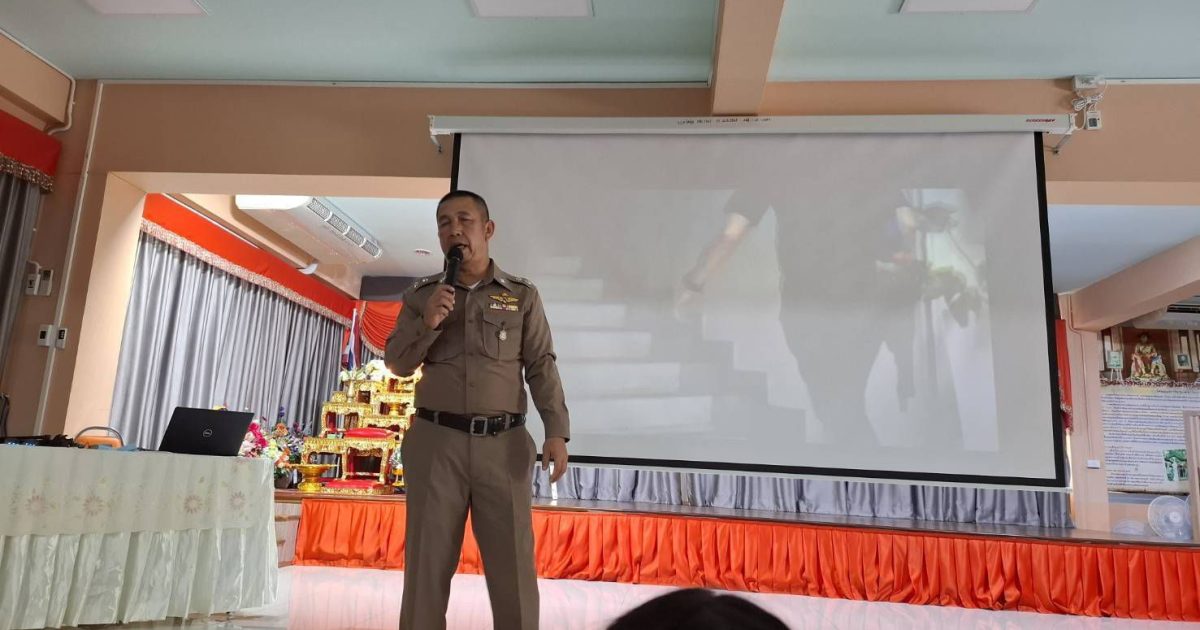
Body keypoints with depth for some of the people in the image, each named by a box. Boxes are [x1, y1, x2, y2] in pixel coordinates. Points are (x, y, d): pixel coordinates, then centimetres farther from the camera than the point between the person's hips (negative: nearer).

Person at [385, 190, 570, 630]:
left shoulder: (522, 295, 6)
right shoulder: (421, 295, 10)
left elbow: (542, 367, 1)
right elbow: (397, 364, 9)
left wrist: (556, 432, -12)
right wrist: (427, 324, -10)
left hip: (503, 444, -1)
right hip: (436, 442, 1)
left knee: (514, 565, 3)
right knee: (427, 562, 7)